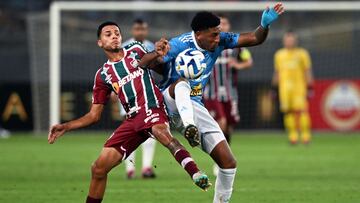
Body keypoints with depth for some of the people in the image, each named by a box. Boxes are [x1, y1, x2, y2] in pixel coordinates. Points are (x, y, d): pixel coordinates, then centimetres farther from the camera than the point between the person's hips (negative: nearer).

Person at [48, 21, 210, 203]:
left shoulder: (136, 50, 15)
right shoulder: (102, 75, 19)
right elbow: (94, 115, 20)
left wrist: (157, 54, -20)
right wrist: (66, 127, 8)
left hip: (153, 109, -4)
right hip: (132, 120, 4)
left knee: (159, 130, -40)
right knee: (98, 169, -3)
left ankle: (196, 174, -60)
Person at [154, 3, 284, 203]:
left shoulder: (219, 41, 0)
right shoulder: (179, 45, -18)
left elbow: (255, 38, 3)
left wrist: (264, 25, -18)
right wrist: (157, 55, -49)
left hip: (194, 108, 6)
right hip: (171, 103, -6)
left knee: (228, 163, -2)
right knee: (182, 83, -42)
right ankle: (189, 127, -65)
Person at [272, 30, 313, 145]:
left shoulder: (302, 54, 4)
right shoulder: (279, 55, 15)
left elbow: (307, 71, 3)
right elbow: (277, 73, 21)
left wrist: (309, 87, -3)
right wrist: (274, 88, 18)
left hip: (299, 87, -3)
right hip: (285, 87, 3)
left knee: (300, 110, -12)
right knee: (288, 111, -3)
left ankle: (305, 135, -8)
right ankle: (292, 135, 4)